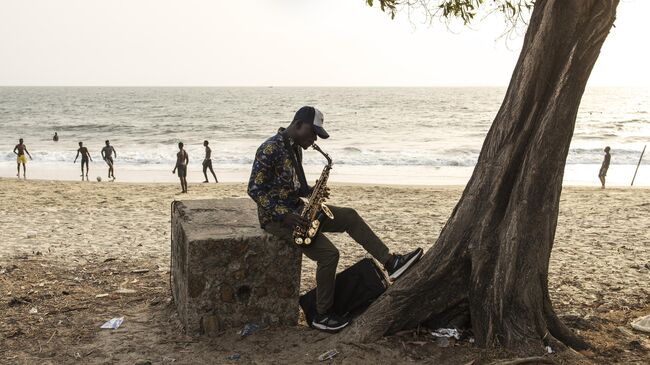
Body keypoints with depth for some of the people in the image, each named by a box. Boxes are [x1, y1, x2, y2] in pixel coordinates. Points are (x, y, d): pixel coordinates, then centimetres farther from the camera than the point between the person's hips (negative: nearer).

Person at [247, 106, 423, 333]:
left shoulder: (295, 148, 10)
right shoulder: (271, 149, -19)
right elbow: (254, 189, -21)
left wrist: (313, 192, -3)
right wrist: (284, 215, -26)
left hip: (295, 209, 9)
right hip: (275, 216, -9)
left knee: (349, 216, 3)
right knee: (329, 254, -20)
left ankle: (390, 263, 4)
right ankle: (323, 316, -5)